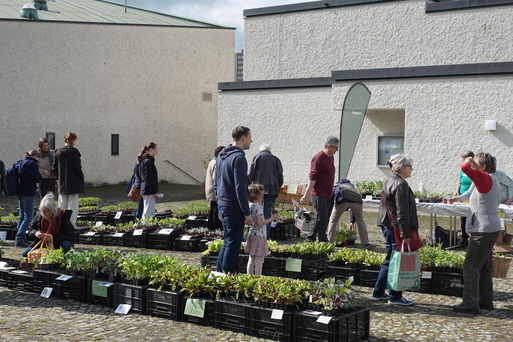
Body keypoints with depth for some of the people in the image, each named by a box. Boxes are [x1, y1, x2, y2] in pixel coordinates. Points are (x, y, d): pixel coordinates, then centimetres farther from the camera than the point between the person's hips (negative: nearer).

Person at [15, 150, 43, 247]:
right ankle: (19, 239, -15)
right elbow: (38, 179, -12)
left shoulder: (20, 163, 13)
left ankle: (20, 239, 16)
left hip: (20, 193, 9)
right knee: (28, 217, -7)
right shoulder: (32, 164, -12)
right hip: (28, 193, -9)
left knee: (22, 216, 14)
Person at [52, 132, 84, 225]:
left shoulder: (58, 152, 4)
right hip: (73, 183, -5)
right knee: (72, 207, 0)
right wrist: (81, 177, 0)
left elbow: (54, 168, 5)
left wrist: (59, 178, 16)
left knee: (62, 207, 13)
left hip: (62, 184, 5)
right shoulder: (74, 152, -11)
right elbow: (77, 168, -14)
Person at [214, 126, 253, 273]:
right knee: (233, 245, -1)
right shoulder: (238, 157, -17)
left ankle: (218, 273, 23)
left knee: (227, 242, 18)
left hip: (222, 204, 9)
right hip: (234, 207, -9)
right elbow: (240, 188, -20)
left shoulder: (221, 155, 12)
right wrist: (247, 213, -17)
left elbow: (216, 183, 19)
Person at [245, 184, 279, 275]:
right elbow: (259, 223, -22)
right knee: (259, 261, -4)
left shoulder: (250, 205, 7)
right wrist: (271, 218, -14)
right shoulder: (258, 207, -18)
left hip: (251, 235, 9)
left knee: (251, 259, 16)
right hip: (259, 236, -9)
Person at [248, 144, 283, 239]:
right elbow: (280, 177, 10)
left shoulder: (256, 157, 5)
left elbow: (250, 175, 0)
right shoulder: (276, 159, 12)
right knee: (268, 211, 2)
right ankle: (266, 235, -3)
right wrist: (277, 189, 15)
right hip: (272, 189, 1)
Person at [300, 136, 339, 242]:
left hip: (327, 195, 9)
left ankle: (310, 239, 22)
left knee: (324, 219, 12)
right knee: (322, 219, -9)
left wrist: (332, 191, 25)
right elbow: (312, 178, -18)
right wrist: (306, 195, -23)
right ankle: (323, 241, -5)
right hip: (319, 194, -9)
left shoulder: (331, 158, 15)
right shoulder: (318, 158, -13)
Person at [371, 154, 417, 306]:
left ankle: (378, 293, 23)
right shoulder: (401, 184, -15)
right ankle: (395, 297, 4)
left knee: (389, 261, 17)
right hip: (397, 229, -10)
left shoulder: (388, 182, 15)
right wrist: (405, 234, -20)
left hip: (387, 227, 10)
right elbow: (402, 212, -20)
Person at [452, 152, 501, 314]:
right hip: (491, 229, 10)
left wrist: (468, 161, -7)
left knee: (471, 266, -8)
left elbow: (465, 168, -28)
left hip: (483, 231, -10)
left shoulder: (486, 179, -14)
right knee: (484, 267, 14)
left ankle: (470, 304, -8)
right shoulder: (491, 180, 17)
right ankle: (485, 302, 20)